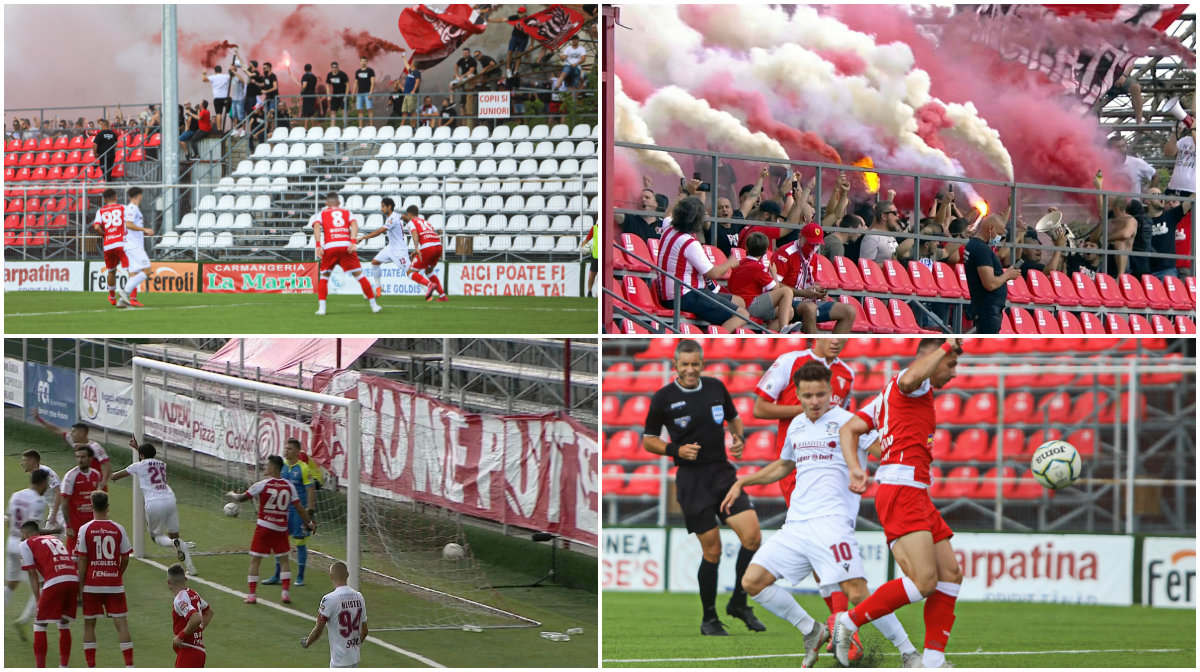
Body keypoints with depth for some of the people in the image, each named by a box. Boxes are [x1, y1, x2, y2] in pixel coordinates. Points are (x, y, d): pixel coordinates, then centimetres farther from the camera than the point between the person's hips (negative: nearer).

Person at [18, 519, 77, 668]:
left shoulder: (26, 544, 13)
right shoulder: (55, 539, 31)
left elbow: (33, 575, 8)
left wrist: (38, 601, 8)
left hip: (54, 582, -6)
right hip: (73, 579, 6)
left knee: (39, 626, 6)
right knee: (64, 625, 20)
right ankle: (64, 667, 20)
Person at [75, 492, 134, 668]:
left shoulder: (85, 529, -5)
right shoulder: (118, 529, -1)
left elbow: (82, 560, -6)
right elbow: (125, 558, 3)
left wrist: (80, 584, 0)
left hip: (92, 584, -1)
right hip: (114, 585, 1)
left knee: (89, 624, 10)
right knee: (121, 623, 1)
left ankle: (91, 668, 7)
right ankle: (129, 665, -6)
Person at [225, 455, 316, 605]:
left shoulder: (263, 485, -10)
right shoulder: (288, 486, -1)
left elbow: (242, 498, -2)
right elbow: (299, 508, -1)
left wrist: (231, 495, 18)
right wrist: (309, 523, 10)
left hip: (264, 526, -3)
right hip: (281, 529, 3)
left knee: (254, 560, 5)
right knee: (283, 560, 14)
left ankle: (252, 594, 4)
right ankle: (285, 593, 5)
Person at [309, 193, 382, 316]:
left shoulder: (321, 214, 20)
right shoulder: (347, 213, 23)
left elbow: (316, 227, 0)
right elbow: (354, 224, 4)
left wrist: (318, 245, -9)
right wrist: (353, 242, -8)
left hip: (329, 247, 0)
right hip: (346, 246, 0)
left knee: (324, 277, 15)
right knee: (359, 275, 8)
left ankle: (321, 307, 4)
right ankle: (373, 305, 9)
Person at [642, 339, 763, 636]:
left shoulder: (716, 387, 7)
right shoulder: (663, 398, -3)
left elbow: (733, 418, 23)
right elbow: (648, 440, 4)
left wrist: (739, 439, 2)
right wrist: (675, 450, -13)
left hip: (723, 472, 4)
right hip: (692, 480, -3)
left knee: (752, 536, -11)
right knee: (712, 550, -3)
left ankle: (738, 603, 9)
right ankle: (709, 619, 14)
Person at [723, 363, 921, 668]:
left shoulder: (846, 421, -2)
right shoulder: (796, 425, 18)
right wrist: (743, 482, 36)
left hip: (830, 522, -7)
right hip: (795, 525, 7)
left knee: (857, 594, -20)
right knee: (752, 582, -2)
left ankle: (910, 654, -8)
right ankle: (812, 632, 13)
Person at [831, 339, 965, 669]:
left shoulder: (889, 394, 26)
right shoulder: (918, 385, -1)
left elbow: (849, 428, 21)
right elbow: (911, 377, -28)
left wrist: (855, 468, 6)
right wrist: (948, 346, -16)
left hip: (916, 495, 11)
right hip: (900, 490, -11)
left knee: (951, 574, 5)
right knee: (924, 581, -19)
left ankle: (933, 660, 3)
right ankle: (849, 622, -8)